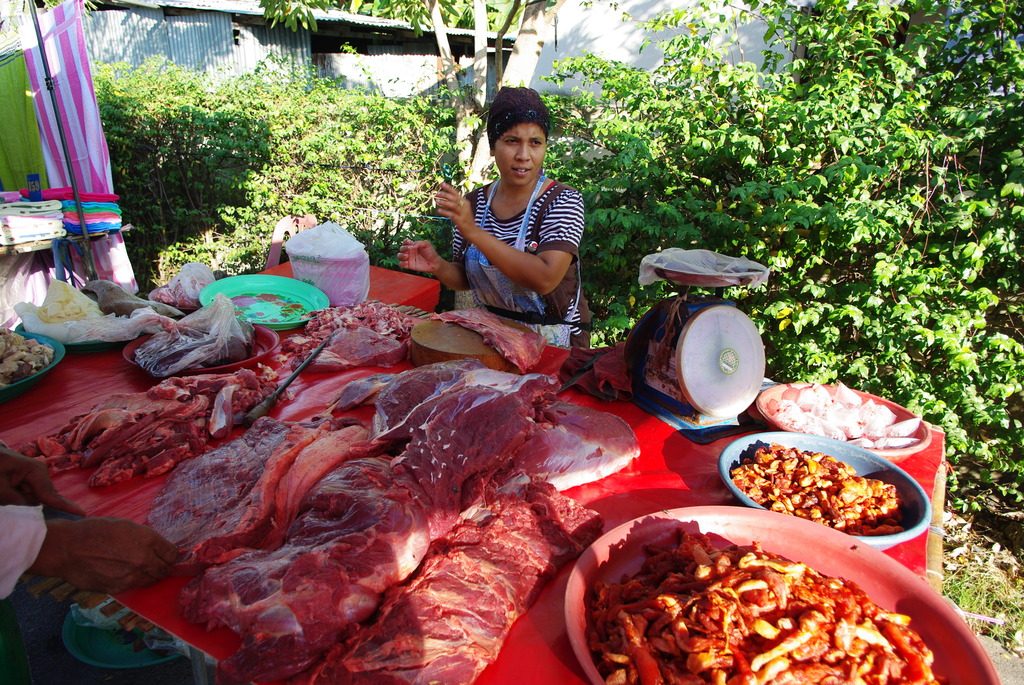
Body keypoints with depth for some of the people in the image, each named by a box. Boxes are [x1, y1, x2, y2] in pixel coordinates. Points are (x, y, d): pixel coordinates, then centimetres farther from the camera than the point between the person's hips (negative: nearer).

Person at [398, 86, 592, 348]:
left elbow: (545, 279, -25)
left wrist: (473, 232, -27)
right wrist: (437, 265, -8)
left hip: (553, 344, -3)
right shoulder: (474, 203, 4)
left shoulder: (563, 201, -9)